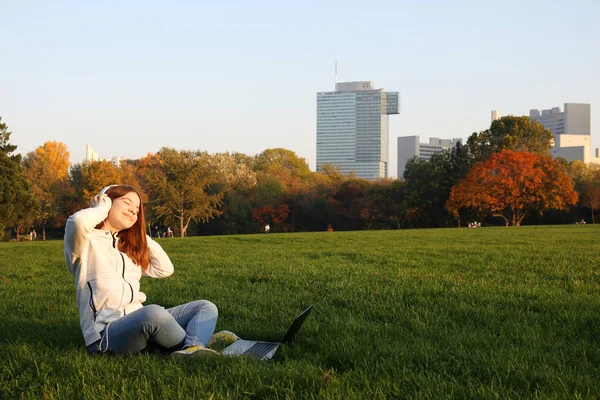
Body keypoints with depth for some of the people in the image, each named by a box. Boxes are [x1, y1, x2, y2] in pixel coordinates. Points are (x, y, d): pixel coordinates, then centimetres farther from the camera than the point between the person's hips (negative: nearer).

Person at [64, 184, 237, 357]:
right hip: (106, 333, -9)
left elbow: (164, 269, 22)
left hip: (139, 321, 9)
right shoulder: (87, 242, 2)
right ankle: (199, 342, -14)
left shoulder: (127, 247, 26)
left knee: (206, 307, -1)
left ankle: (191, 350, -34)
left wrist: (142, 236, 22)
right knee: (154, 312, -40)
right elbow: (78, 222, -23)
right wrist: (103, 207, 0)